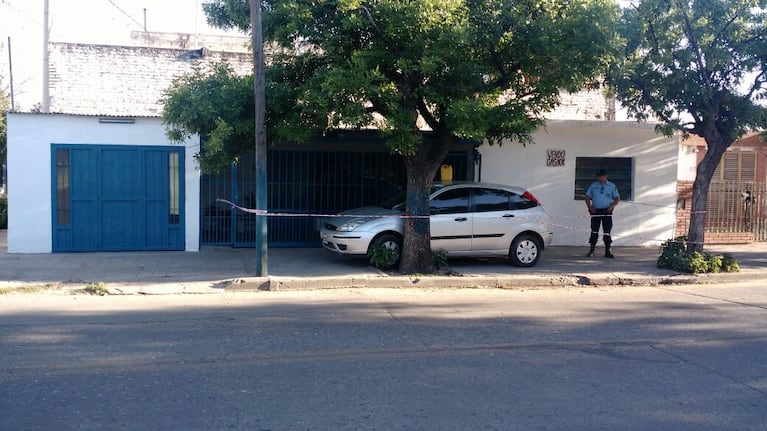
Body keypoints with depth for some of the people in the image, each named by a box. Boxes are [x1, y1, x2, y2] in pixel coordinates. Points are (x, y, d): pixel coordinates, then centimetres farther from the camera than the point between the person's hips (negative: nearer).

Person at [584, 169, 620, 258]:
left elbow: (617, 198, 8)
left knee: (607, 231, 1)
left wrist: (612, 206, -9)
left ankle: (607, 251, 8)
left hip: (607, 211, 0)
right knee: (594, 231, -1)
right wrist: (590, 207, -5)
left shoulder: (612, 186, 5)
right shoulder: (593, 186, 6)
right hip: (595, 211, 0)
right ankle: (591, 251, 4)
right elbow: (587, 197, 10)